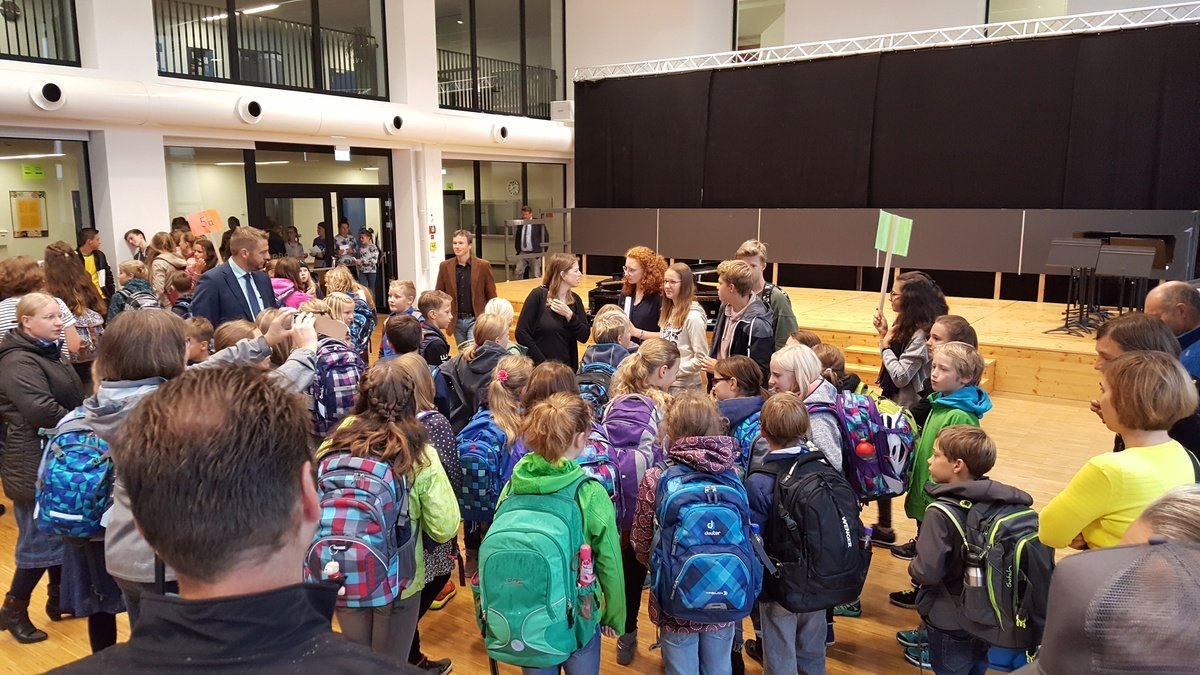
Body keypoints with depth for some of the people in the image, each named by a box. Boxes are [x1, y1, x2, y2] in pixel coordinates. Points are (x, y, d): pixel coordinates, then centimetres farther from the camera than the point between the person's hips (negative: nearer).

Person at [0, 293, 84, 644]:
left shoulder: (48, 352, 13)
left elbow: (70, 399, 21)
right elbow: (41, 410, -30)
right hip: (34, 463, -10)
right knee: (40, 538, -1)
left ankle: (59, 599, 30)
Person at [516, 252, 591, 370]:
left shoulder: (575, 300, 5)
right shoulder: (538, 295, -9)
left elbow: (584, 337, 1)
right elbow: (521, 333, -12)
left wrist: (569, 315, -13)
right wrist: (543, 363, -15)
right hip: (539, 367, -4)